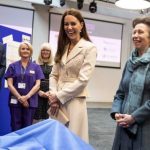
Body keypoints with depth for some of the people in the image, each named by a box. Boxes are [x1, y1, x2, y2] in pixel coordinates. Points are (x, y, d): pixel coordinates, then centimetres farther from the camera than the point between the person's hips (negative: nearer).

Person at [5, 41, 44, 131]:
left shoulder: (36, 67, 7)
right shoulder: (13, 66, 6)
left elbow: (37, 85, 1)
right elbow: (10, 84, 0)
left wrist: (27, 96, -13)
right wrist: (20, 97, -12)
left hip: (30, 101, 0)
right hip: (15, 101, 0)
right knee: (16, 128, 2)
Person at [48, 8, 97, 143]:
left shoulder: (89, 48, -7)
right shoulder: (62, 47, 12)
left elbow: (83, 80, -13)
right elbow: (54, 75, 10)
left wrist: (59, 96, -11)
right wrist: (53, 95, -7)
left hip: (74, 101, -5)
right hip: (57, 100, 6)